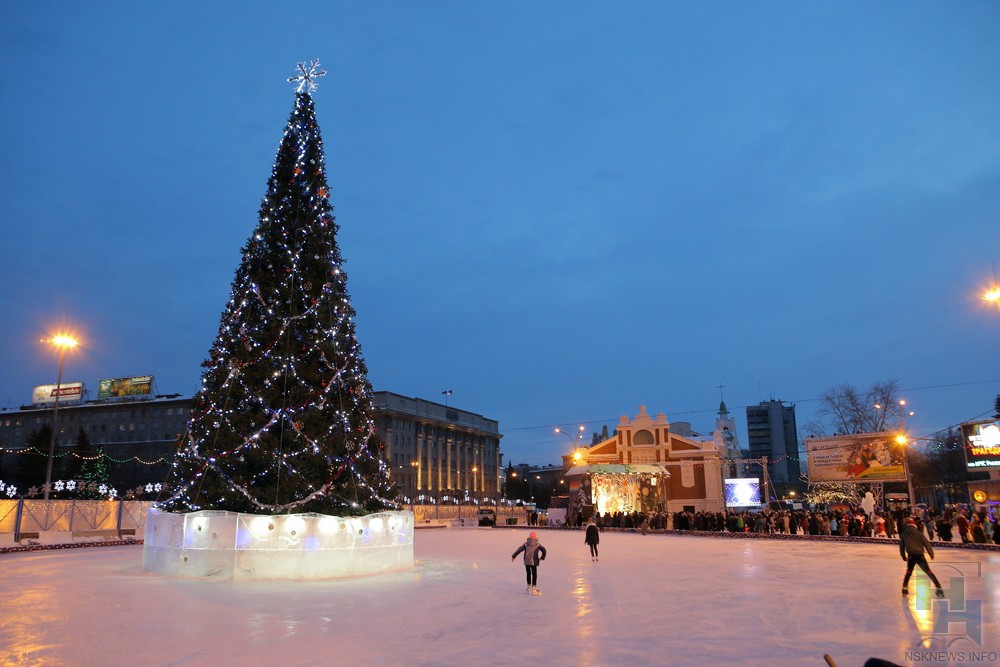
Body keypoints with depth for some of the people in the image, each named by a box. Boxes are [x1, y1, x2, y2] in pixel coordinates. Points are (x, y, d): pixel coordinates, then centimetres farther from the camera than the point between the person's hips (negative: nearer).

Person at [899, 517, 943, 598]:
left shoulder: (903, 535, 6)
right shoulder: (919, 534, 2)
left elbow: (902, 546, 11)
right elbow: (927, 544, -2)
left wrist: (903, 556, 23)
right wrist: (931, 554, 8)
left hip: (911, 556, 0)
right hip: (920, 555, 0)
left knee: (909, 571, 16)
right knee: (928, 572, 8)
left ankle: (905, 587, 7)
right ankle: (938, 587, 3)